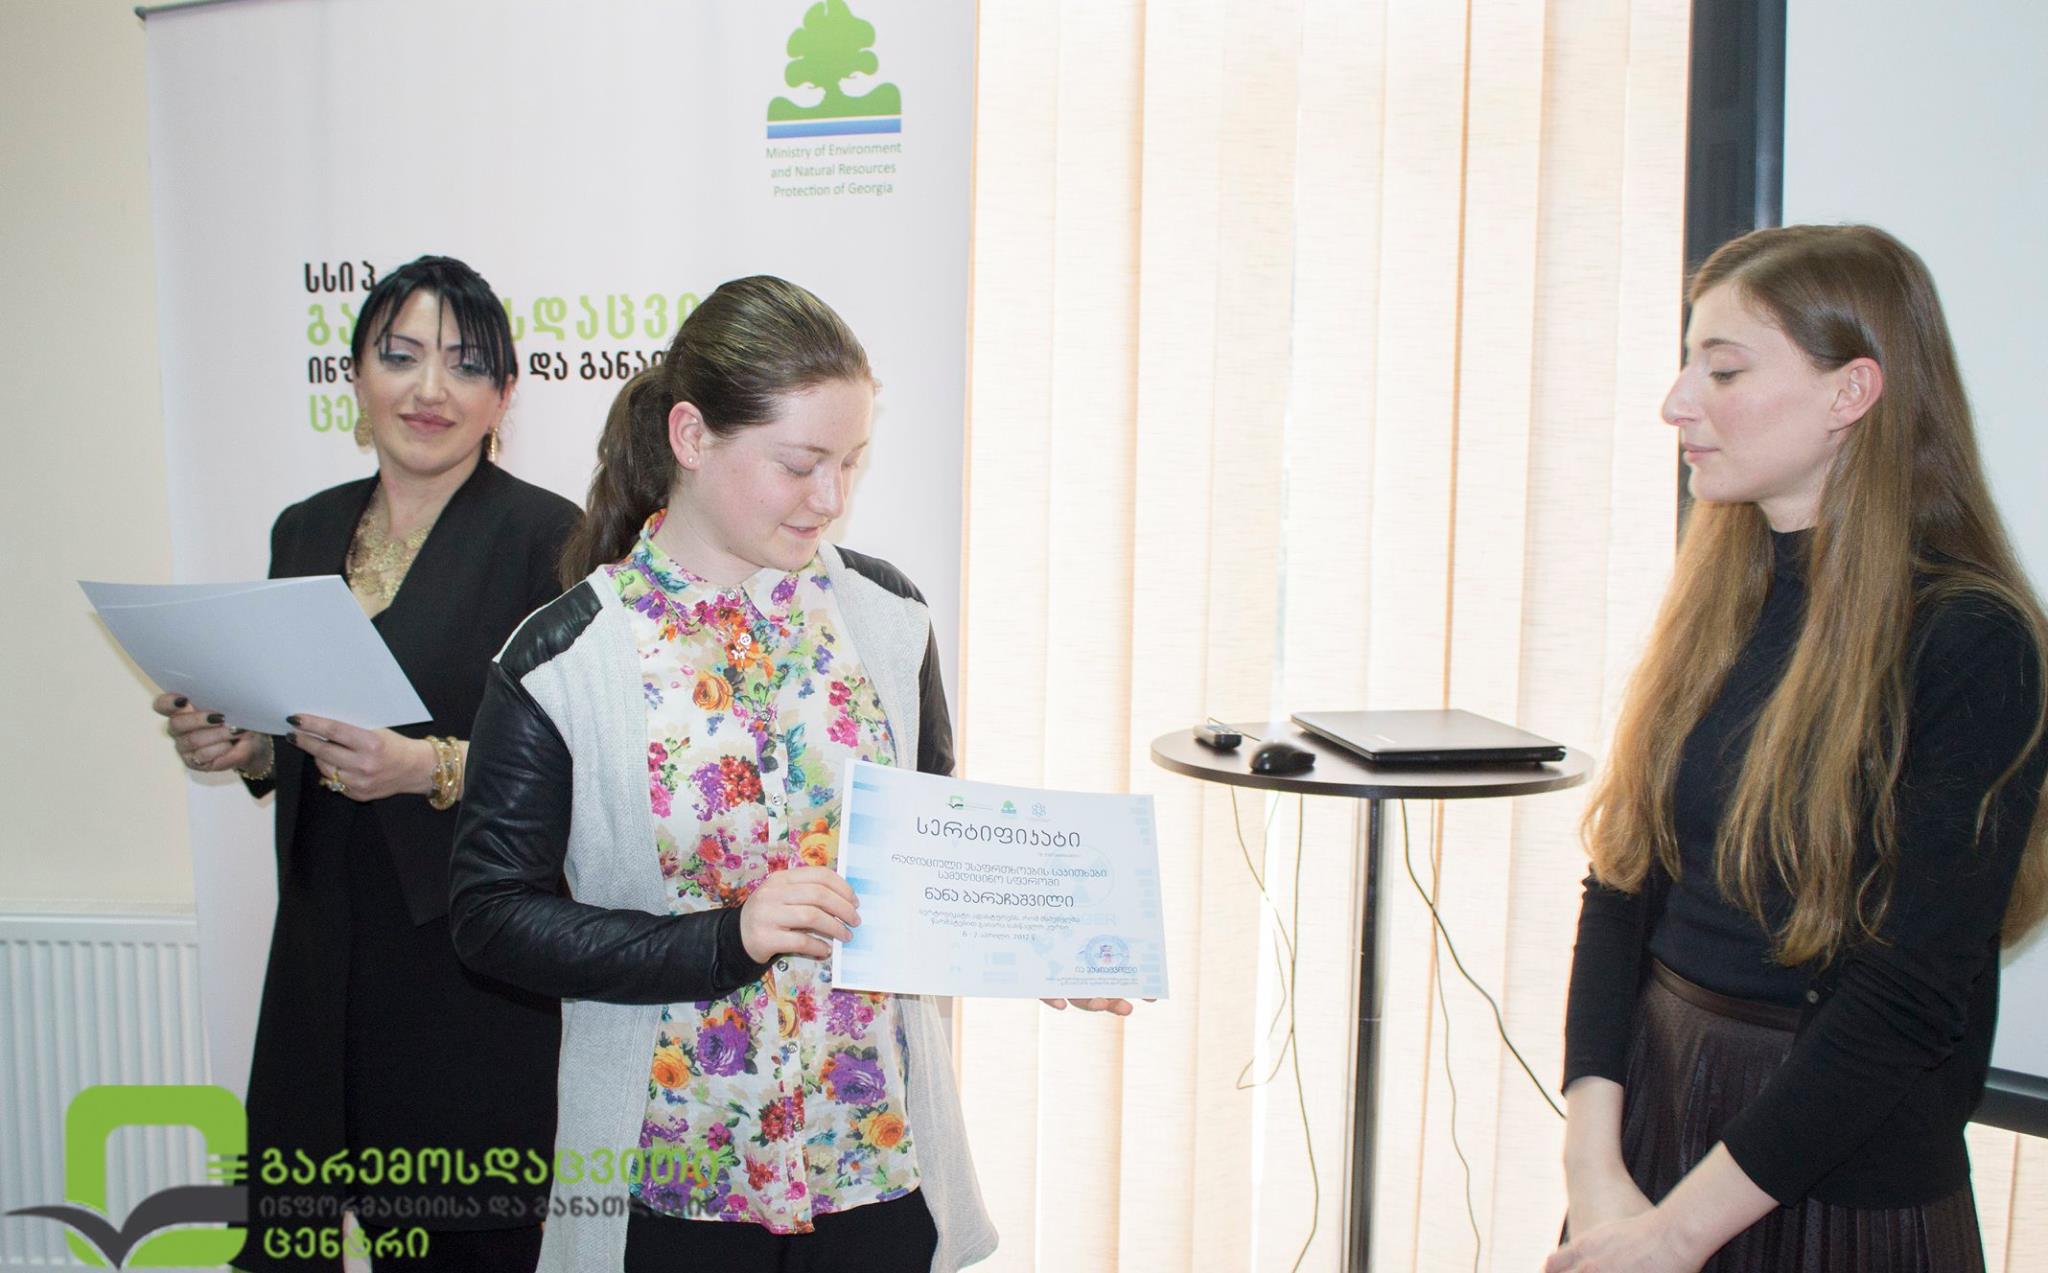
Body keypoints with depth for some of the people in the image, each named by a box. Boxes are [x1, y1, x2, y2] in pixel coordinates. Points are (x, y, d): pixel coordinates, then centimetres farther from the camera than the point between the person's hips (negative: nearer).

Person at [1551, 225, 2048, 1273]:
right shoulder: (1718, 604, 3)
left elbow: (1910, 998, -19)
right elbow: (1621, 887, 0)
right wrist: (1594, 1163, -9)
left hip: (1842, 1183, -5)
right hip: (1649, 1103, 5)